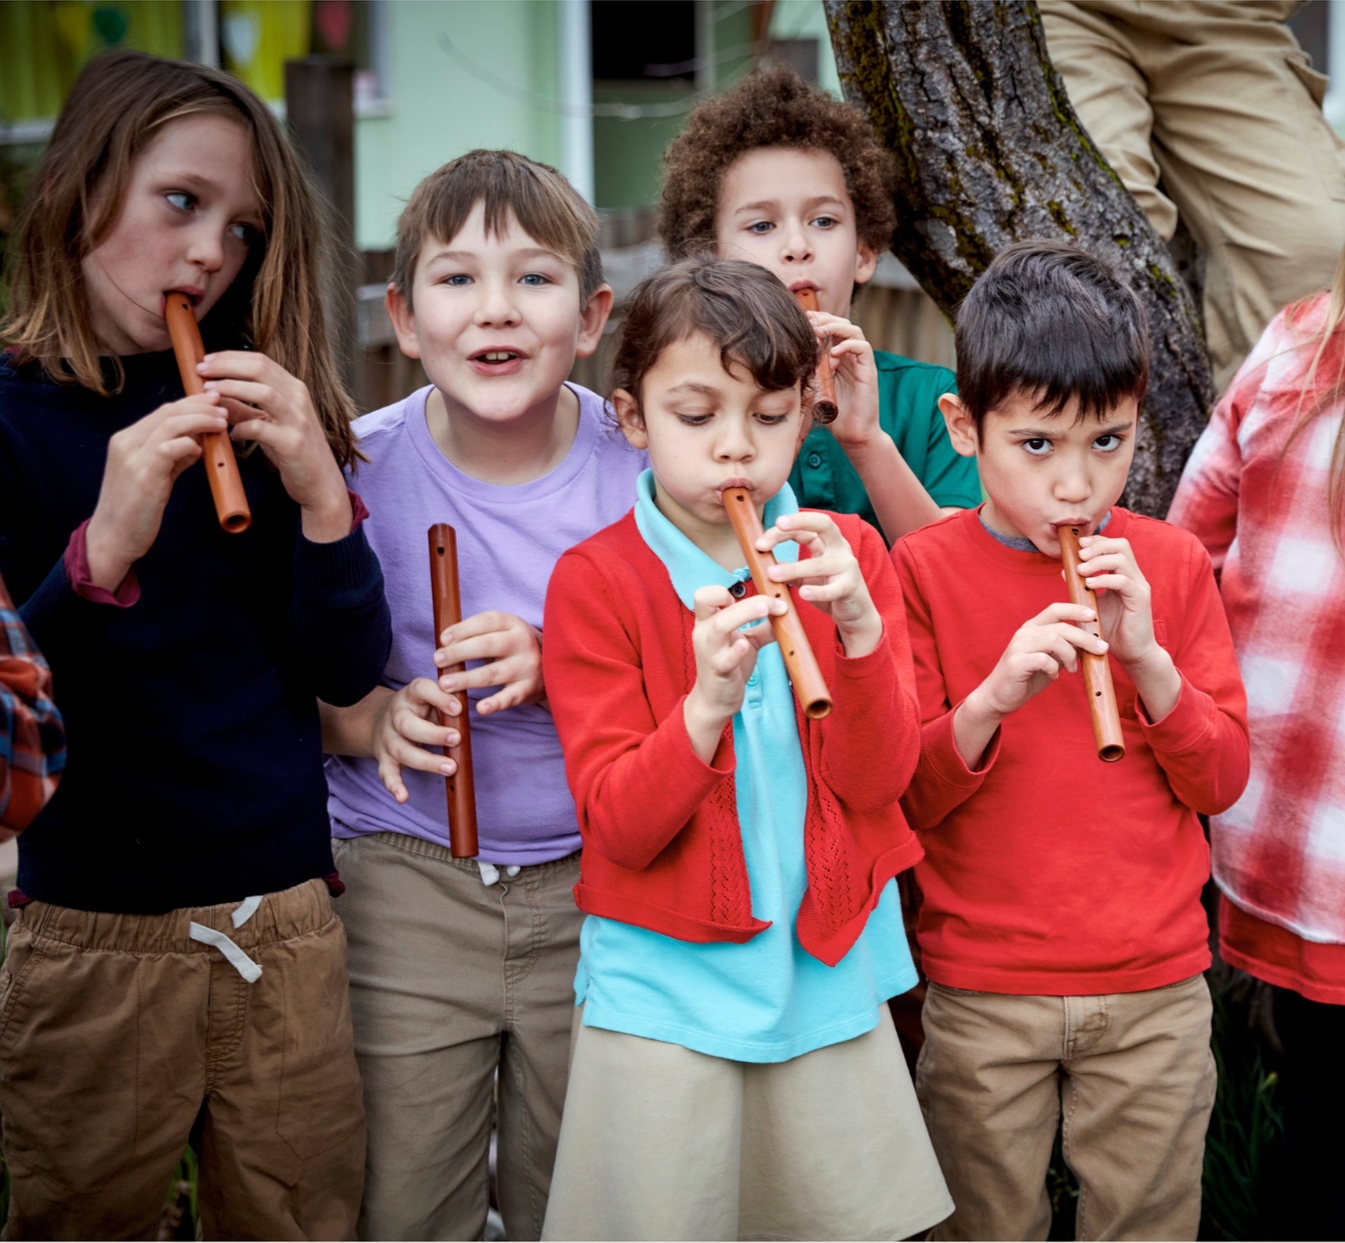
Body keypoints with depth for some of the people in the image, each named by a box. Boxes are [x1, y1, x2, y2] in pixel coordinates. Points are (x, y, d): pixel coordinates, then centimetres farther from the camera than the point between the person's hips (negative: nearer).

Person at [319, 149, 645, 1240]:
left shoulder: (641, 467, -7)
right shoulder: (355, 468, -7)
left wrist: (558, 670, -19)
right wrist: (372, 719, -18)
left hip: (596, 889, 1)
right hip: (405, 880, 0)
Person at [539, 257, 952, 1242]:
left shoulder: (850, 556, 3)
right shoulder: (596, 581, -6)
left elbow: (877, 780, -5)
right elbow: (618, 827, -12)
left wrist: (858, 627, -21)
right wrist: (708, 704, -29)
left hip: (829, 970, 3)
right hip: (666, 985, -2)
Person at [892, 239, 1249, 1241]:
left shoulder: (1170, 565, 1)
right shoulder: (925, 571, -5)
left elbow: (1224, 780, 0)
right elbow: (902, 797, -8)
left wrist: (1147, 658, -15)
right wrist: (992, 699, -25)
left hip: (1155, 988, 2)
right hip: (981, 993, -1)